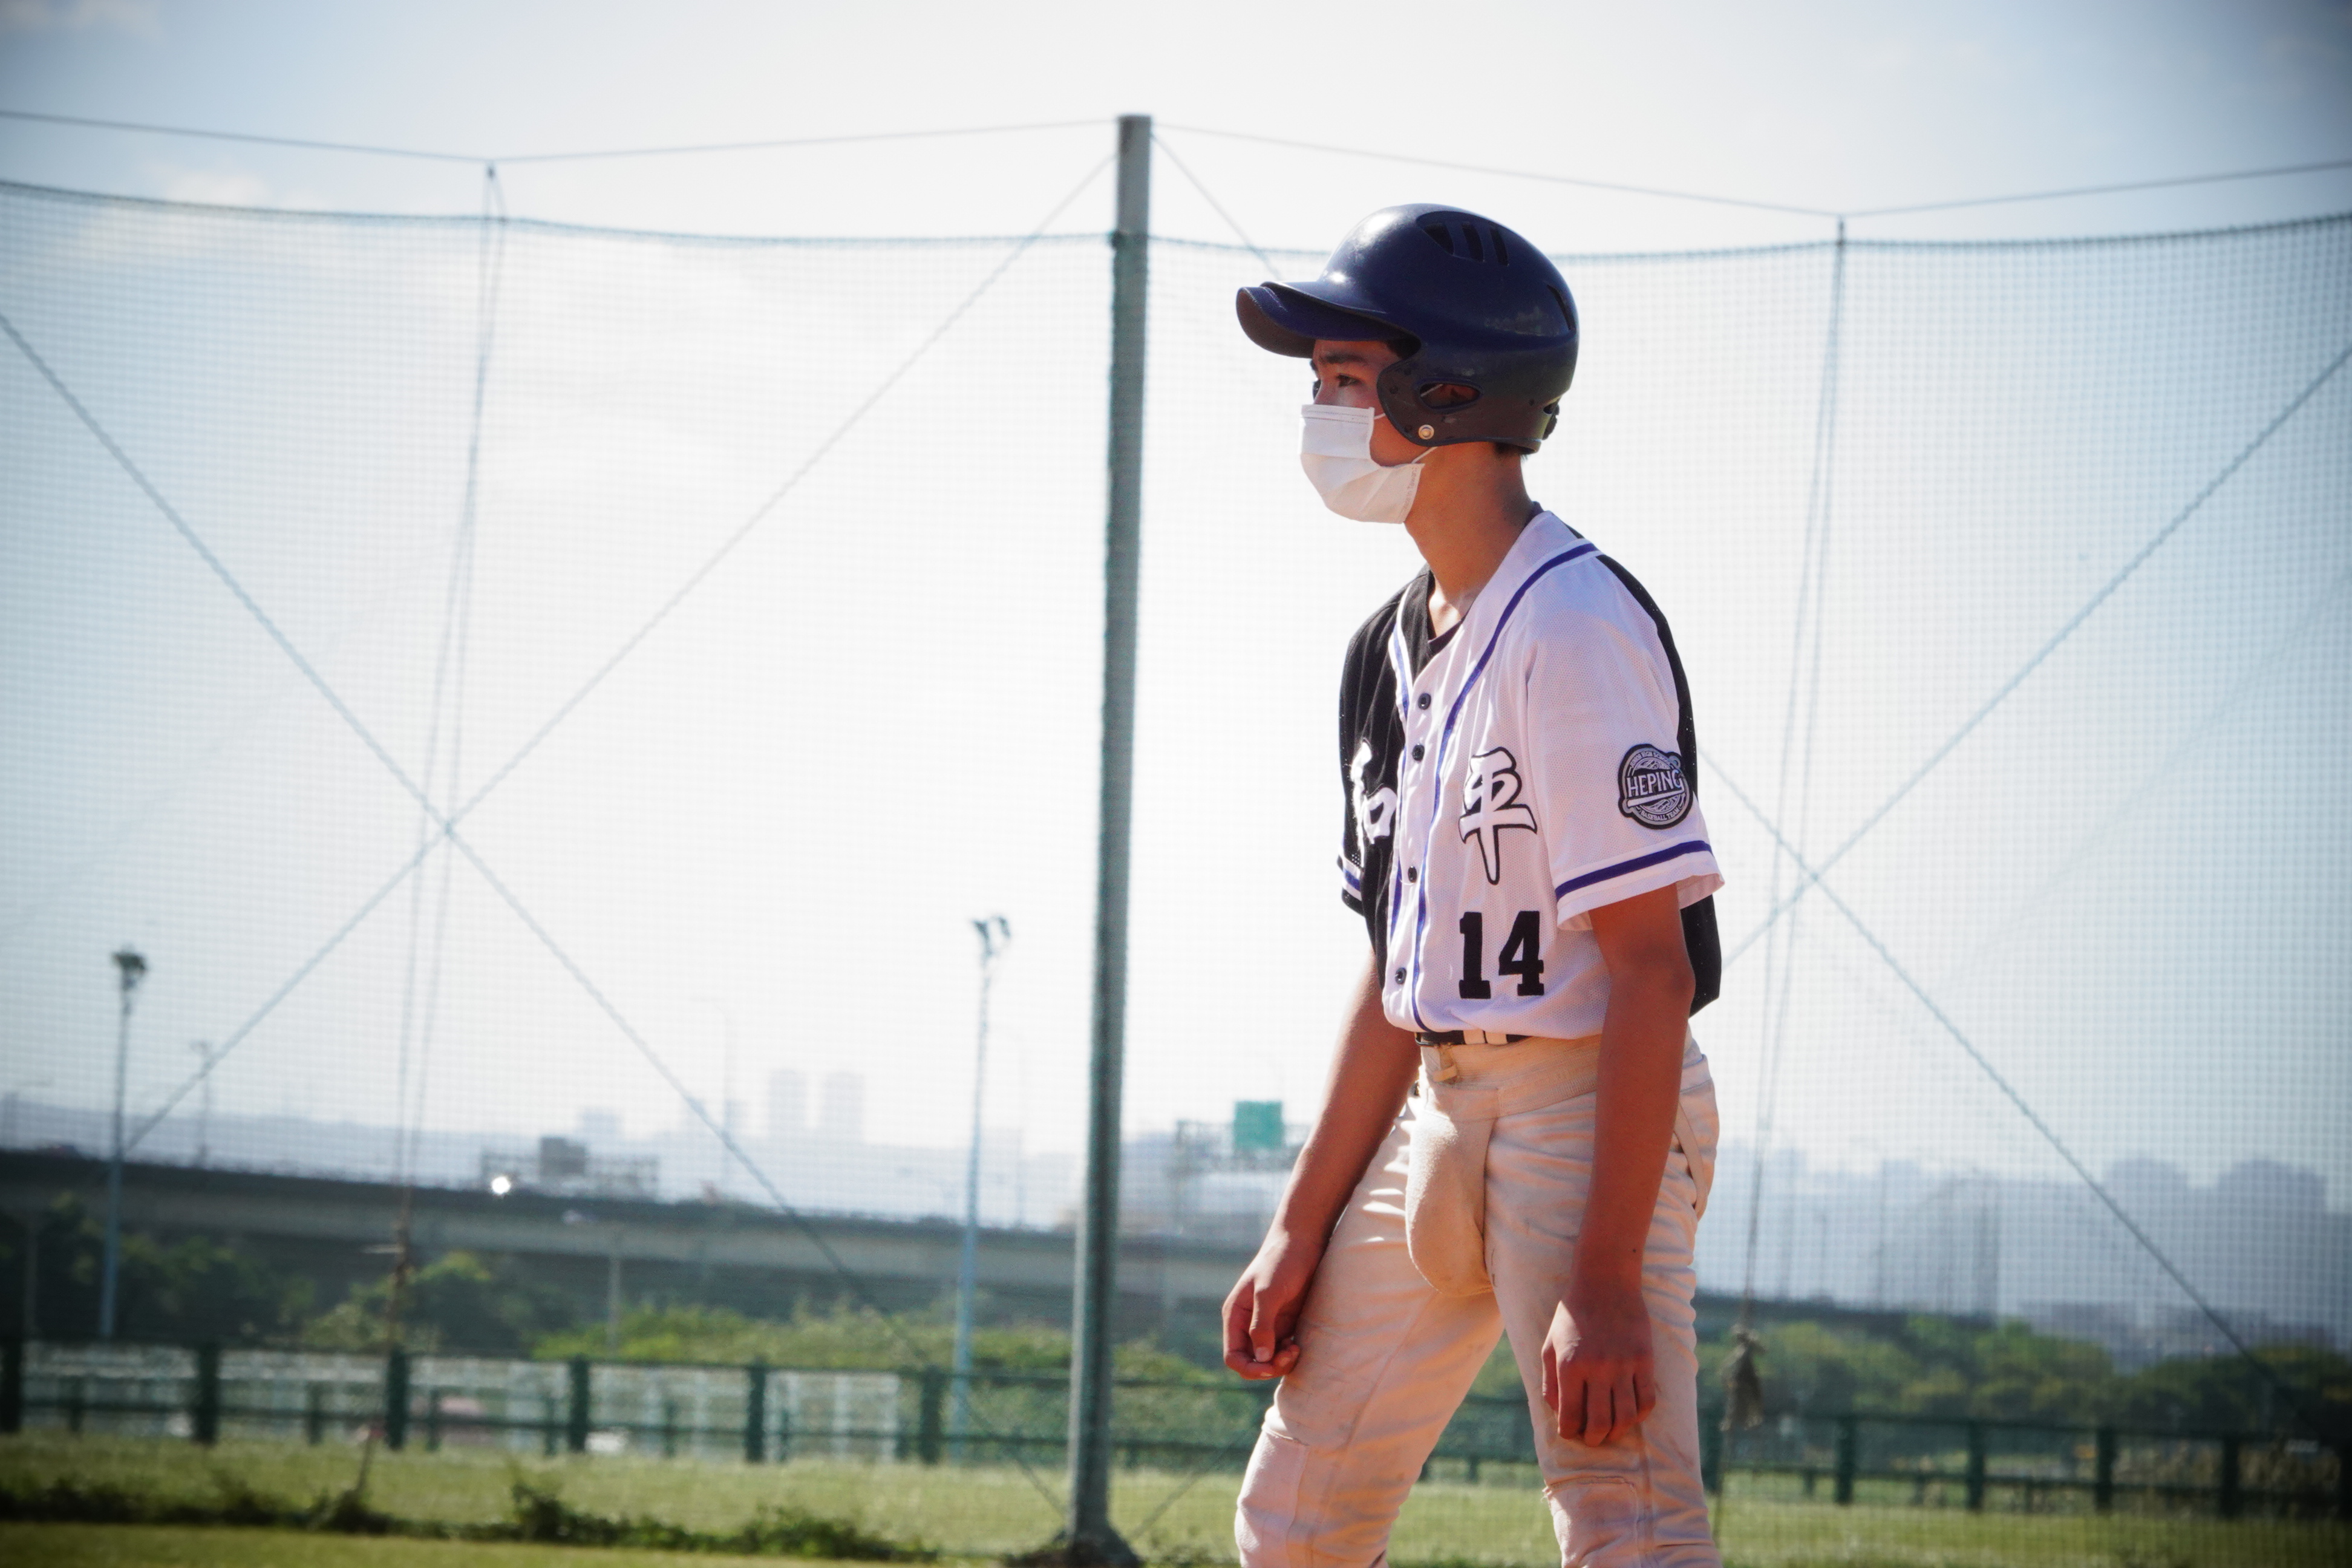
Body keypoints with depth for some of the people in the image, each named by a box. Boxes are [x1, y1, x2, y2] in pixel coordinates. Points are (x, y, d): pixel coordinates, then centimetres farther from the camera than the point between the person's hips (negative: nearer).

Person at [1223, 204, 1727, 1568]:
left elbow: (1651, 968, -21)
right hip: (1441, 1112, 10)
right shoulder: (1394, 647, 13)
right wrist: (1303, 1228, 16)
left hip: (1594, 1110, -9)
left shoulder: (1579, 623, -16)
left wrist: (1607, 1280, -26)